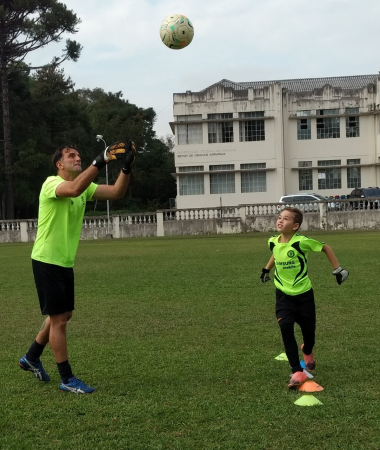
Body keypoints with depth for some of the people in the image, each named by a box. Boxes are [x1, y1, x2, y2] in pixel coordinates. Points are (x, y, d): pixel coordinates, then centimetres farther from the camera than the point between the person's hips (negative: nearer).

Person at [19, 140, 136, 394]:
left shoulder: (85, 186, 6)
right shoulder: (51, 184, -17)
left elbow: (116, 192, -6)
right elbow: (74, 189, -40)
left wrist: (126, 168, -22)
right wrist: (101, 161, -42)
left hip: (66, 263, 9)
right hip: (47, 261, -8)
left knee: (63, 315, 18)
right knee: (59, 319, -4)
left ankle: (31, 358, 37)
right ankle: (67, 379, 6)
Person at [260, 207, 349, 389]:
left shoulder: (301, 242, -22)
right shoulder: (273, 242, -7)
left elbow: (326, 248, -7)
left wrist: (337, 269, -6)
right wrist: (266, 269, 22)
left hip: (303, 294, -2)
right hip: (283, 294, 3)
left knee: (308, 330, 10)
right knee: (286, 328, -17)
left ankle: (307, 352, 49)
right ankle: (297, 372, -12)